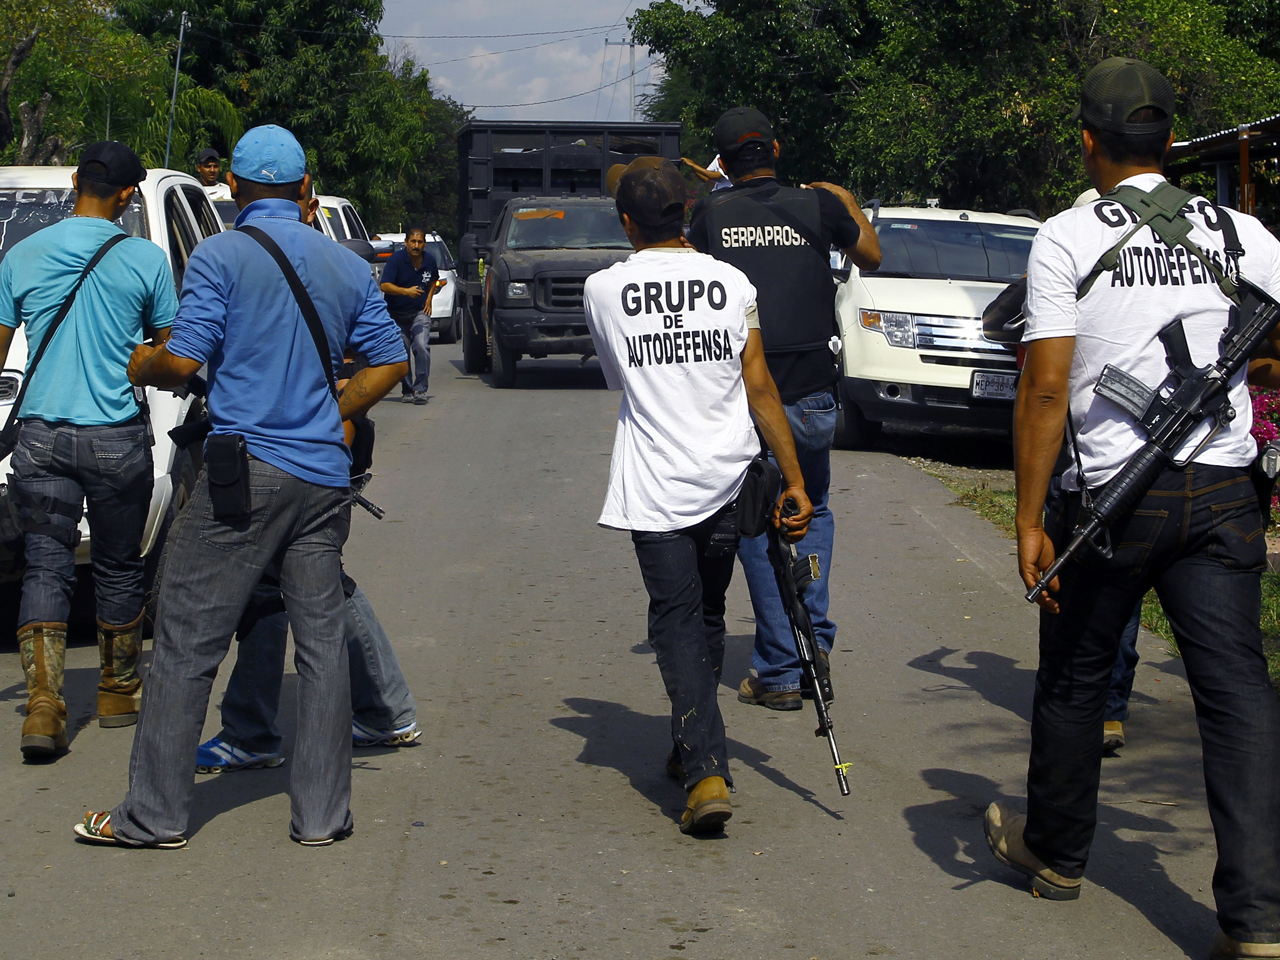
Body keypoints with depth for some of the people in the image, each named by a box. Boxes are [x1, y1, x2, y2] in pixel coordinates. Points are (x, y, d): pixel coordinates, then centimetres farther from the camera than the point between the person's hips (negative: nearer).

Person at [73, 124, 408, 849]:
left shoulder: (220, 257, -5)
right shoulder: (349, 266, 11)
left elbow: (183, 360, -11)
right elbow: (390, 362, 12)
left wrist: (139, 367, 9)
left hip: (245, 471, -5)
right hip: (325, 475, 5)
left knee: (188, 642, 1)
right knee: (322, 641, 8)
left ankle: (155, 814, 4)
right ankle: (323, 813, 10)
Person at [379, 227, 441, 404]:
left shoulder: (429, 261, -2)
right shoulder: (396, 260, -14)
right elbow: (385, 286, -26)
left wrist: (429, 298, 6)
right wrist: (406, 291, -40)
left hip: (420, 312, 1)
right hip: (397, 314, -1)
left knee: (422, 347, -18)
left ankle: (420, 389, -14)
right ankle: (407, 390, 22)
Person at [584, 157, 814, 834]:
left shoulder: (602, 290, -2)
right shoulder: (731, 283, 0)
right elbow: (759, 387, -1)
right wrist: (794, 478, 3)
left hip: (654, 487, -2)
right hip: (727, 480, 2)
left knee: (676, 622, -1)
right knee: (708, 616, 18)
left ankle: (706, 772, -16)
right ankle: (692, 746, 31)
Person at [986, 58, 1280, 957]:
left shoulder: (1066, 238, -4)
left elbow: (1045, 389, -9)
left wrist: (1031, 521, -6)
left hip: (1110, 493, -2)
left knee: (1075, 678, 16)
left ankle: (1055, 851, 35)